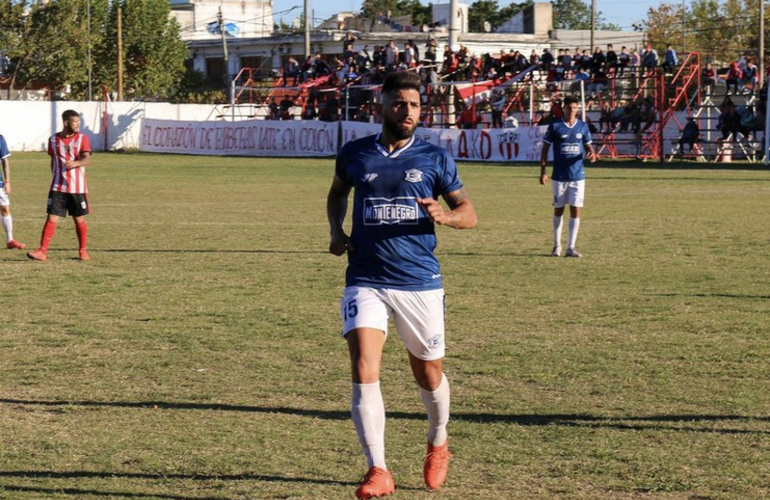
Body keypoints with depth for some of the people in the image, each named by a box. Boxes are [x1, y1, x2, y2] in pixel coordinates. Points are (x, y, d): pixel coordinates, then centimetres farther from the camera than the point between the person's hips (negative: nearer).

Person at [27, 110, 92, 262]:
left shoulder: (82, 138, -2)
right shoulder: (54, 139, 5)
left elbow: (86, 159, -14)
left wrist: (75, 163, -34)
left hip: (77, 187, -1)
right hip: (58, 187, 1)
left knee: (79, 219, 6)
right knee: (52, 218, -7)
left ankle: (83, 251, 21)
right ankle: (42, 251, -9)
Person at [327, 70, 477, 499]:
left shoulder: (435, 158, 3)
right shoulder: (355, 154, 6)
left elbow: (469, 213, 6)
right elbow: (337, 192, 27)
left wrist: (444, 216, -17)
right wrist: (336, 231, 9)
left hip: (420, 282, 0)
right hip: (366, 282, 0)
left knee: (429, 375, 12)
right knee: (364, 372, -17)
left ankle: (438, 444, 42)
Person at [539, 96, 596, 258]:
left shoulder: (582, 126, 5)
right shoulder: (555, 127, -3)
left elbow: (588, 145, 15)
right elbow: (545, 149, 1)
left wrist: (592, 154, -10)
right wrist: (543, 172, -5)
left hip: (578, 176, 1)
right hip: (559, 176, -1)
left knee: (575, 210, -4)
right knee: (558, 210, 7)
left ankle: (571, 247, -1)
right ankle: (557, 246, 20)